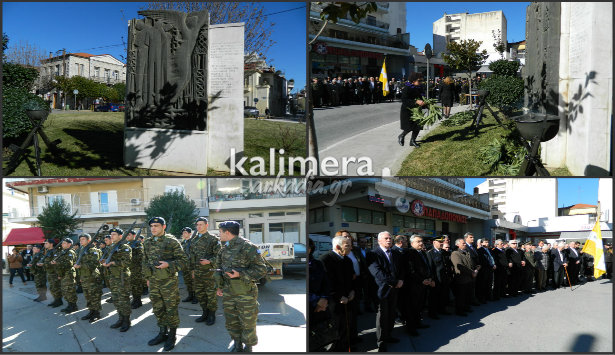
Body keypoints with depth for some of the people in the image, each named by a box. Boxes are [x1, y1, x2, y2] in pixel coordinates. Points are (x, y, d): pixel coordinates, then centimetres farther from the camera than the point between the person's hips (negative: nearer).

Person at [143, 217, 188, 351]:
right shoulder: (147, 243, 8)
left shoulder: (172, 241, -9)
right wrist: (148, 278, 16)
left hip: (169, 281, -5)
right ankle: (163, 333, 29)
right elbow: (145, 261, 19)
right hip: (153, 282, 5)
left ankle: (172, 336, 15)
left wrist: (168, 264, -21)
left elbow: (183, 260, -8)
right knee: (158, 309, 14)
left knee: (171, 309, 2)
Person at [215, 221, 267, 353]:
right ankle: (237, 345, 32)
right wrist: (219, 286, 17)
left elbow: (261, 269, -15)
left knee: (247, 322, 3)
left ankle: (248, 346, 22)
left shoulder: (247, 247, -15)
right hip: (228, 292, 7)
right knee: (231, 322, 14)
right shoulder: (224, 249, 9)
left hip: (245, 293, -7)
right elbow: (220, 268, 23)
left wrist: (240, 274, -22)